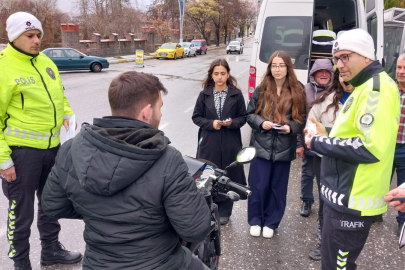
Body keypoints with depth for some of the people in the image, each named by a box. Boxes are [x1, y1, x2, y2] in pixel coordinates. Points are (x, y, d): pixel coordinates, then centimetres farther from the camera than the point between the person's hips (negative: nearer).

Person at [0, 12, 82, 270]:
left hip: (51, 145, 7)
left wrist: (67, 114, 0)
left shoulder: (46, 62, 7)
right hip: (22, 149, -7)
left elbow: (59, 95, 21)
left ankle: (51, 249, 39)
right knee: (22, 209, 7)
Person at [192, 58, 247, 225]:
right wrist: (211, 123, -13)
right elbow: (196, 117, 4)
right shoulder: (204, 94, 2)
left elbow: (243, 118, 4)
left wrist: (232, 123, -16)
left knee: (228, 177, 5)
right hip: (209, 142, 0)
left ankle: (224, 212, 23)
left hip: (230, 143, 0)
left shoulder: (236, 94, 0)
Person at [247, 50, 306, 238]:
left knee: (278, 188, 10)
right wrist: (261, 123, -14)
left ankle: (271, 223, 28)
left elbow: (302, 119, 5)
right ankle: (255, 221, 25)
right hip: (261, 146, 0)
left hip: (284, 148, 0)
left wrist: (291, 127, -14)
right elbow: (250, 114, 5)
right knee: (258, 186, 4)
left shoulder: (297, 92, -1)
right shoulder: (261, 89, 1)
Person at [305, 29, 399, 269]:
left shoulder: (377, 87, -17)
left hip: (352, 201, -10)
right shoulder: (365, 87, 15)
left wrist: (319, 143, -17)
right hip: (344, 195, 10)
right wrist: (327, 137, 6)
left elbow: (371, 148, -27)